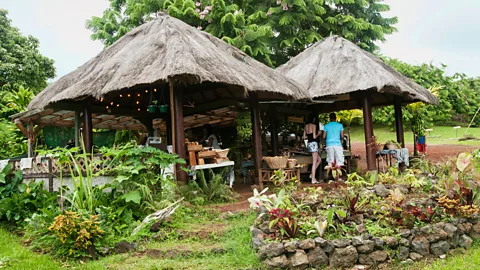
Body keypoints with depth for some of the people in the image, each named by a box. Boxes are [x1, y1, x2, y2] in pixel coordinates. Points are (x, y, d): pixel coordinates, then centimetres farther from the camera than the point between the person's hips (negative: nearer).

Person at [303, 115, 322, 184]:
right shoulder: (313, 125, -9)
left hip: (309, 143, 8)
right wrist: (318, 133, 4)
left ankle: (312, 174, 12)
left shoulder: (306, 126, 13)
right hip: (313, 143, -8)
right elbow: (314, 137, -13)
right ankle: (313, 179, -5)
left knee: (319, 160, 19)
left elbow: (304, 137, 13)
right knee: (314, 162, -4)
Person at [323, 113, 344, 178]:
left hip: (329, 145, 2)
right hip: (338, 144, -2)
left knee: (330, 162, 8)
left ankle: (327, 176, 0)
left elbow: (324, 137, 3)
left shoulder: (326, 126, 5)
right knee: (339, 162, 2)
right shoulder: (340, 125, 4)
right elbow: (342, 136, 2)